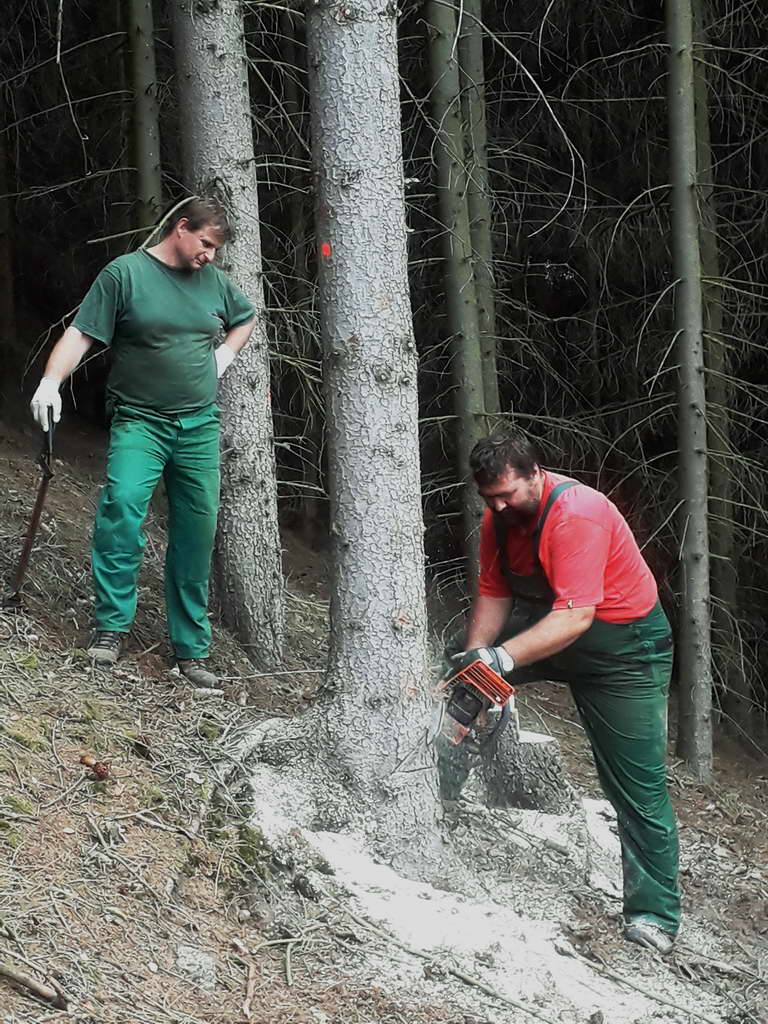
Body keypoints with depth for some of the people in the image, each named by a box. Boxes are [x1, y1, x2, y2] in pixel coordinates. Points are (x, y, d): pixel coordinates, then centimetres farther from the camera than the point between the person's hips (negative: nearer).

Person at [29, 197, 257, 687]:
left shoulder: (214, 281, 11)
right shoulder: (125, 273, -4)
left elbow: (246, 317, 32)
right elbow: (80, 334, -10)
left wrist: (224, 355, 15)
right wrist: (52, 380, -25)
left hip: (200, 426, 5)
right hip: (139, 421, -5)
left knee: (197, 531, 4)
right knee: (123, 504, -26)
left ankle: (192, 648, 12)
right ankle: (112, 625, -17)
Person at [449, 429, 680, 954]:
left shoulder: (577, 513, -32)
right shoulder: (499, 518, -6)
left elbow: (574, 618, -37)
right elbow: (493, 595, 0)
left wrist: (503, 658, -42)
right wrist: (475, 655, -14)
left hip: (623, 642, -8)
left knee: (639, 790, -5)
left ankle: (655, 918, 0)